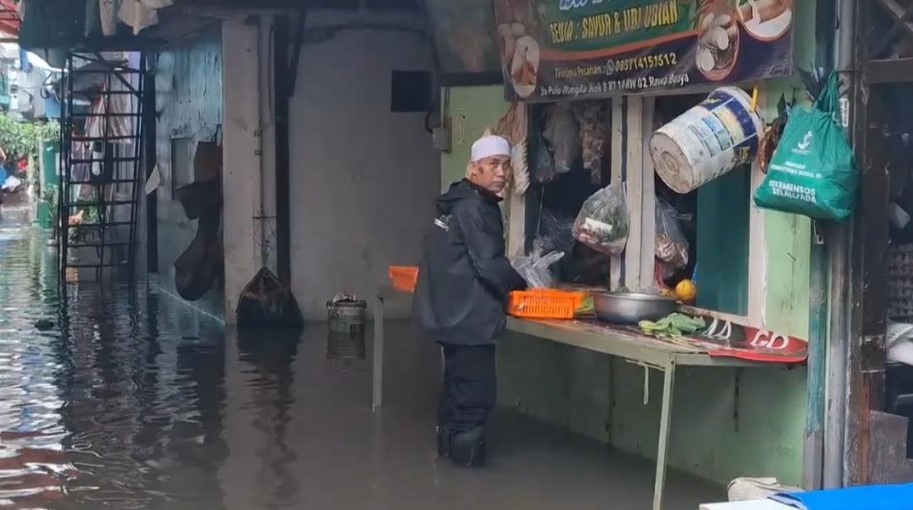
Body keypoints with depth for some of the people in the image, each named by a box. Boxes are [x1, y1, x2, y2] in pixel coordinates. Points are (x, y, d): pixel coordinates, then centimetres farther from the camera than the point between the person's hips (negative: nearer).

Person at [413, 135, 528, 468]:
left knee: (460, 385, 19)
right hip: (467, 315, -11)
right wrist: (520, 286, -5)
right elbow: (489, 264, -20)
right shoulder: (474, 207, -17)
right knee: (477, 391, -5)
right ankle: (466, 455, 0)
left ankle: (451, 448, 28)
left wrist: (509, 283, 12)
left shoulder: (464, 203, 14)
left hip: (453, 311, 11)